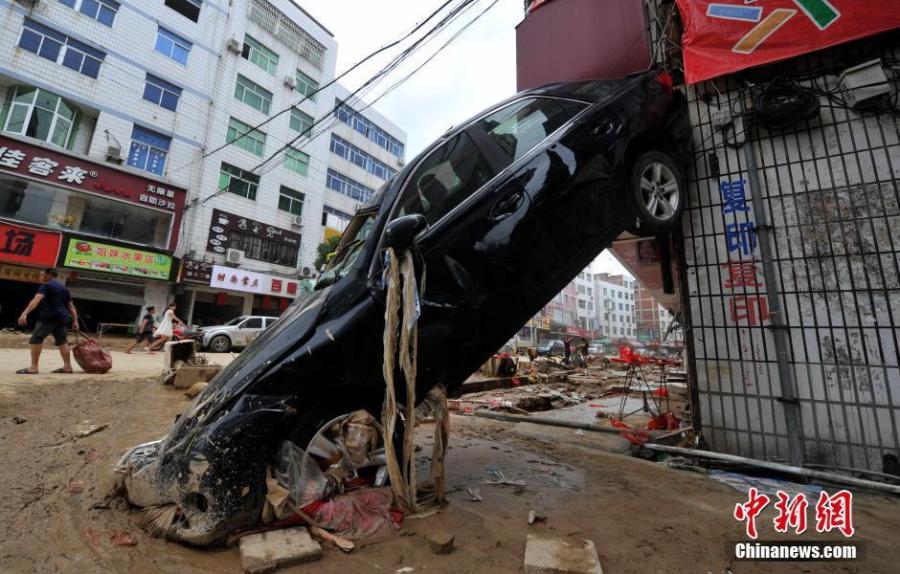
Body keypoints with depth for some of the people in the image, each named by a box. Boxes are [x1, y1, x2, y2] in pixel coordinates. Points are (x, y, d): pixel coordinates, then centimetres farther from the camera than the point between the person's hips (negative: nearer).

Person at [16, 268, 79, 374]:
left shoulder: (46, 286, -4)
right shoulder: (64, 288, 19)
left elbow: (36, 300, -22)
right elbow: (71, 306, 18)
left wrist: (25, 313, -32)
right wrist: (75, 321, 17)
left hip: (49, 317, -8)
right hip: (62, 317, 8)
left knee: (36, 340, -2)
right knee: (62, 341, 10)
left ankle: (33, 367, -5)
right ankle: (67, 366, 9)